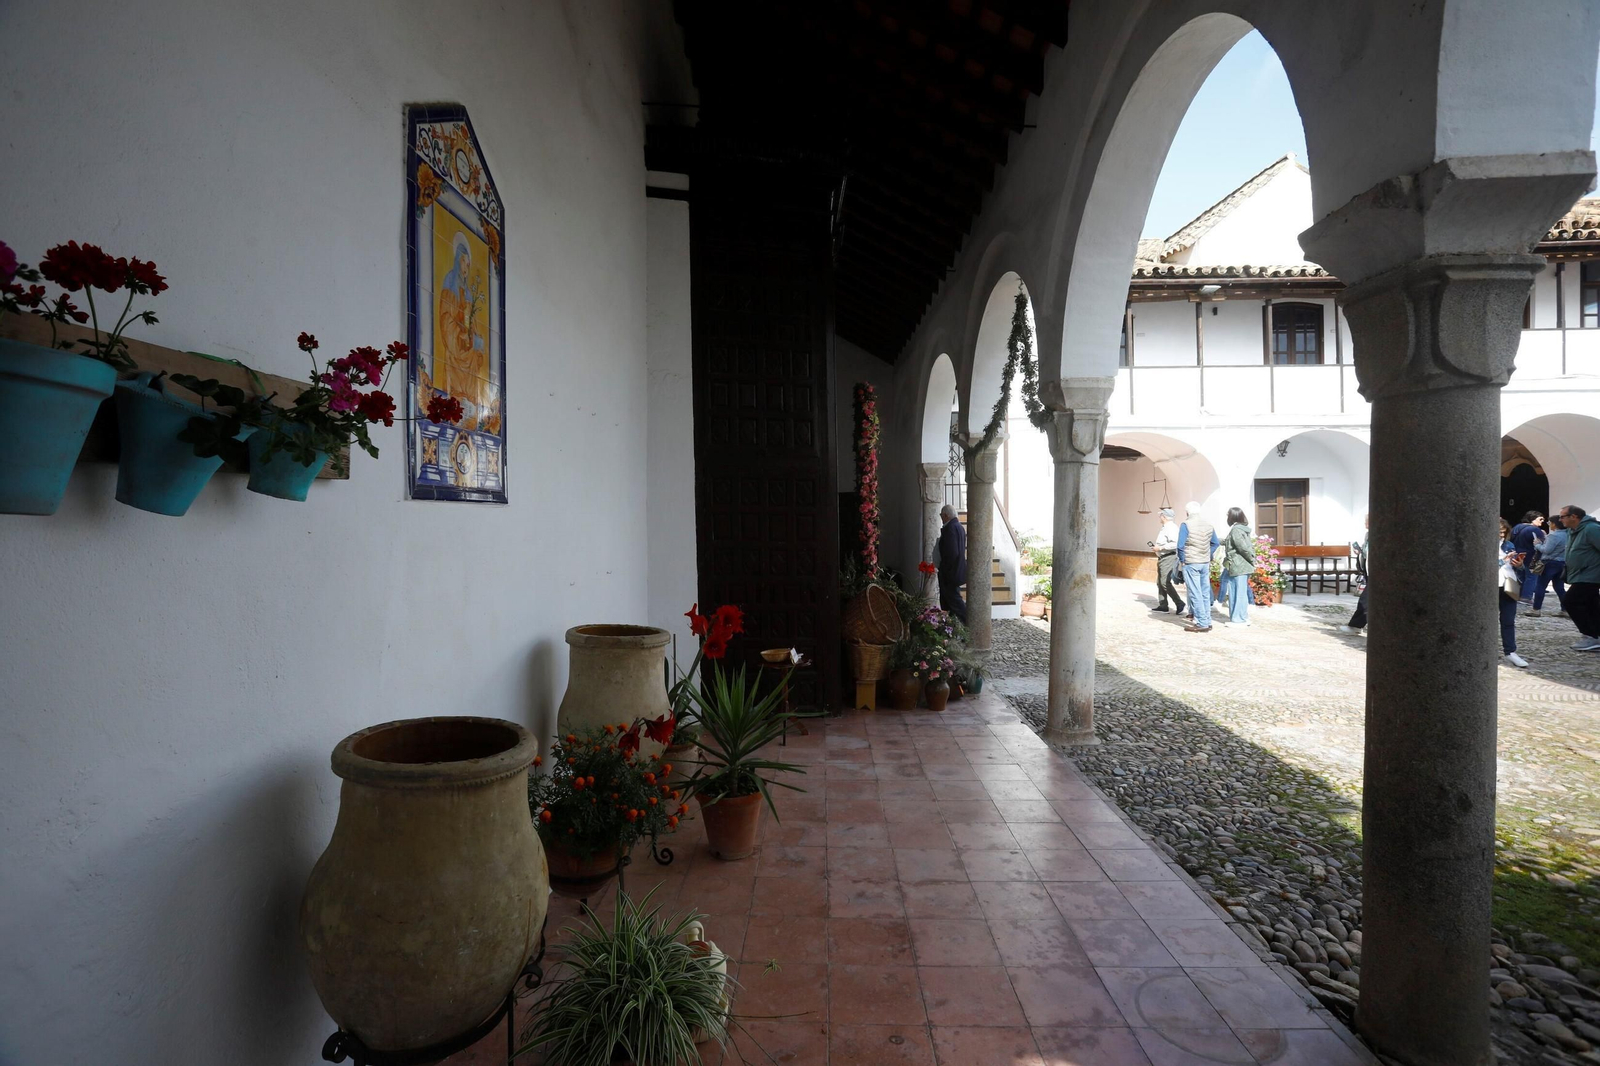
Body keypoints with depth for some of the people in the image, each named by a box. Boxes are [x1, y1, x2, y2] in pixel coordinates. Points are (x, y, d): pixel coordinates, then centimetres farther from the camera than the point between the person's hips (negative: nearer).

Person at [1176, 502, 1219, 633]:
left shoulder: (1186, 525, -12)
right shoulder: (1209, 525, 7)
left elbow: (1180, 546, -14)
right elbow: (1215, 543, 13)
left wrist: (1182, 560, 0)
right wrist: (1208, 556, 16)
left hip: (1191, 563, -6)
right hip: (1205, 563, 6)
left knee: (1195, 594, -2)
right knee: (1205, 593, 13)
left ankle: (1202, 624, -2)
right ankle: (1207, 621, 19)